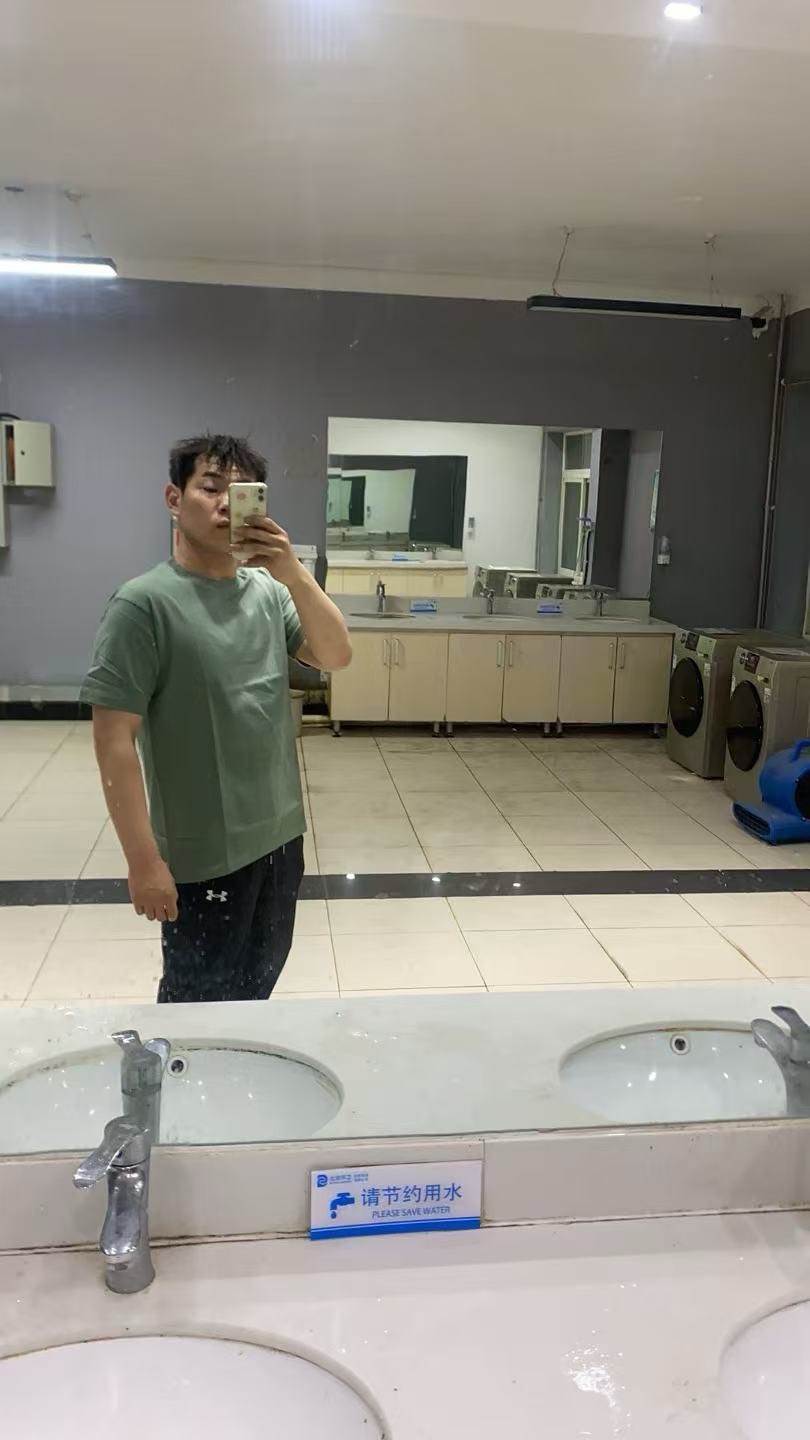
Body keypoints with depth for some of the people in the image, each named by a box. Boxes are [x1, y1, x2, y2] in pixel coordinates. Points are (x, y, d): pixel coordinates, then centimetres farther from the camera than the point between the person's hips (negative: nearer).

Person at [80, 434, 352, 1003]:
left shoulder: (269, 591, 1)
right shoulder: (144, 604, -17)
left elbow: (337, 656, -6)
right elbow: (115, 740, -18)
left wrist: (296, 575, -21)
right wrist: (144, 861, -19)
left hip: (279, 835, 6)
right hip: (203, 854, -5)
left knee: (258, 986, 24)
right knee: (201, 1005, 13)